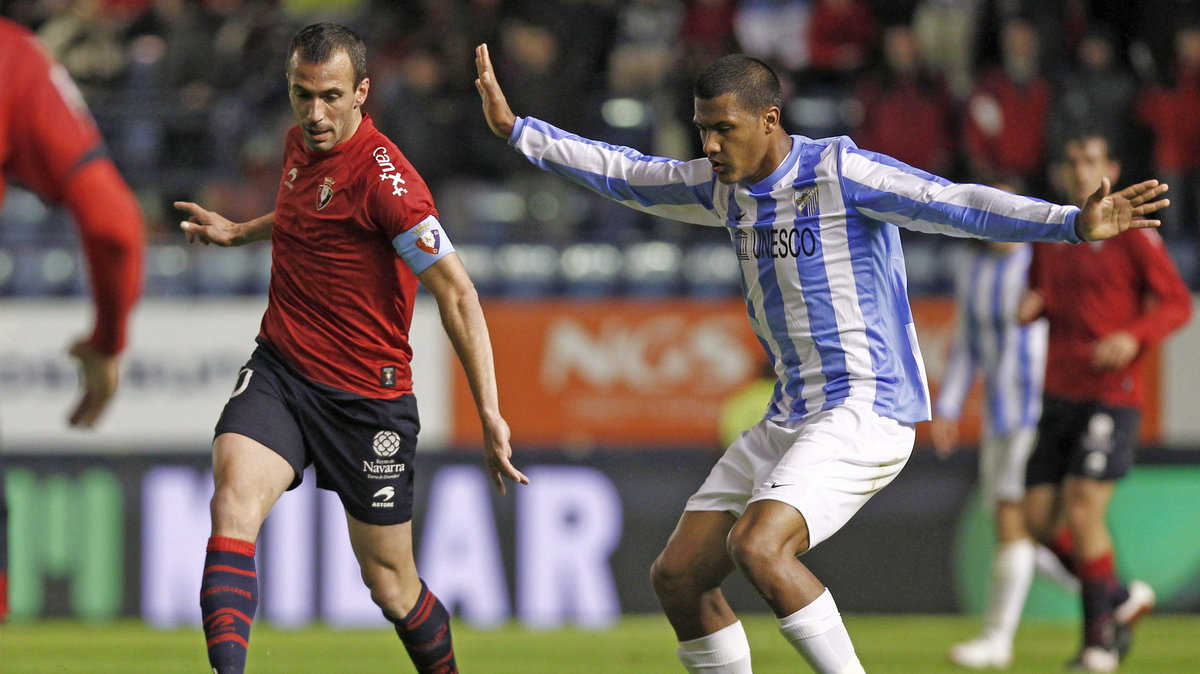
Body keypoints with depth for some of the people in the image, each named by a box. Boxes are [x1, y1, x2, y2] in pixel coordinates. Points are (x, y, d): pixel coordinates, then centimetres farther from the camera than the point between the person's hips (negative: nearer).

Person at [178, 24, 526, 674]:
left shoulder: (381, 175, -19)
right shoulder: (301, 143, 5)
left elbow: (457, 294, -21)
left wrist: (490, 414, -25)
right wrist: (238, 232, 27)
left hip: (367, 395, -5)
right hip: (280, 369, 5)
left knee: (392, 585, 4)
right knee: (234, 496, -24)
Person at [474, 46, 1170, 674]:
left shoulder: (840, 172, -13)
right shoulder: (727, 186, 10)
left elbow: (956, 205, -23)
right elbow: (624, 174, 25)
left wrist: (1074, 222, -35)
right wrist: (516, 129, 26)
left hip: (865, 410, -9)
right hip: (791, 417, 9)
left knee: (757, 546, -30)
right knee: (678, 576, 3)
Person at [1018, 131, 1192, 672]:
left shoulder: (1132, 235, -5)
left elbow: (1177, 302, -5)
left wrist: (1134, 337, -22)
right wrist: (1031, 307, 2)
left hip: (1112, 394, -6)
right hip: (1060, 394, 7)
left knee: (1083, 507, -15)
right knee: (1041, 517, 0)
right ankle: (1120, 598, 21)